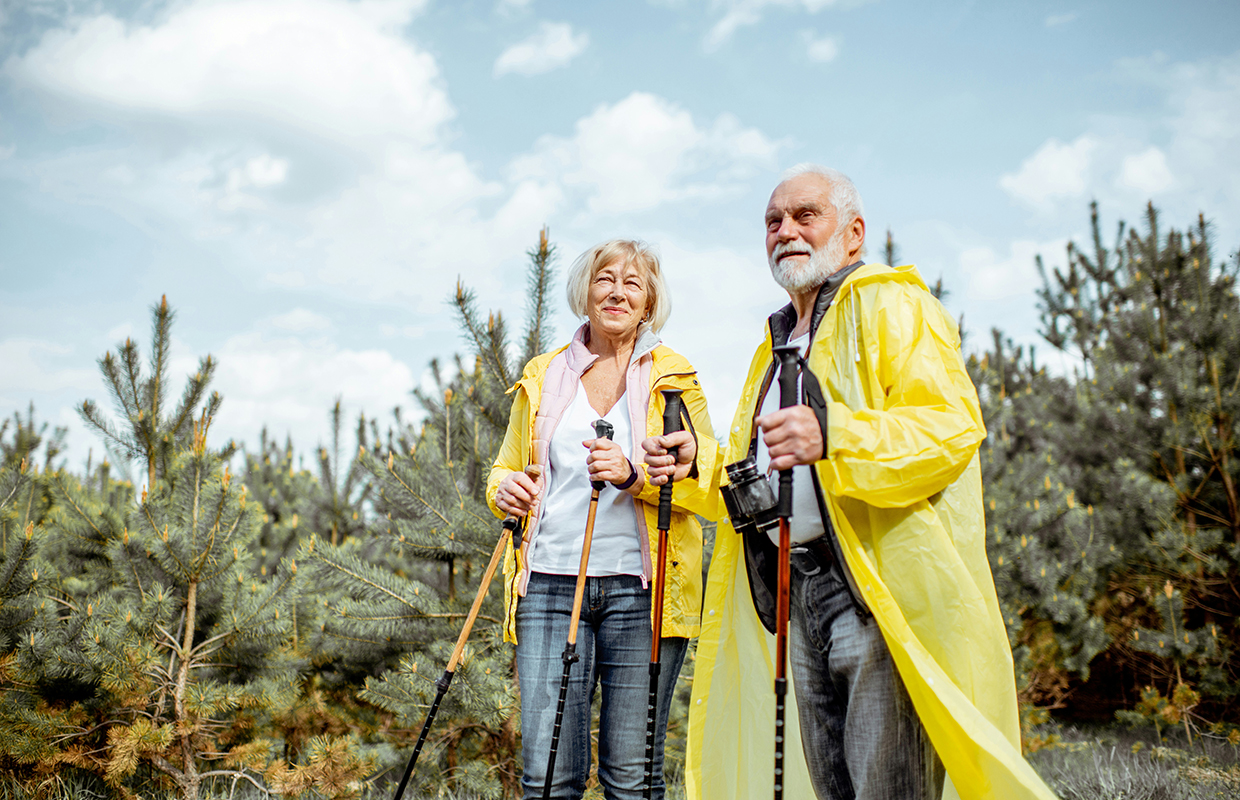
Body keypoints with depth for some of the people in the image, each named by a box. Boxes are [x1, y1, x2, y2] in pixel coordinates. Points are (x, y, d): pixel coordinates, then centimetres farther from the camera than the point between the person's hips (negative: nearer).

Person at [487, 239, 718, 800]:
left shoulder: (674, 379, 9)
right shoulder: (542, 376, 16)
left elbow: (708, 484, 0)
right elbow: (506, 469, 25)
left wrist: (634, 476, -17)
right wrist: (505, 490, 1)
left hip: (639, 588, -1)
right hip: (550, 582, 2)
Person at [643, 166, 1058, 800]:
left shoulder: (891, 304, -3)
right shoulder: (778, 341, 24)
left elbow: (953, 425, -18)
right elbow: (756, 467, 29)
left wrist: (831, 436, -31)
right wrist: (699, 461, 8)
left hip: (881, 587, -8)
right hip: (799, 591, 8)